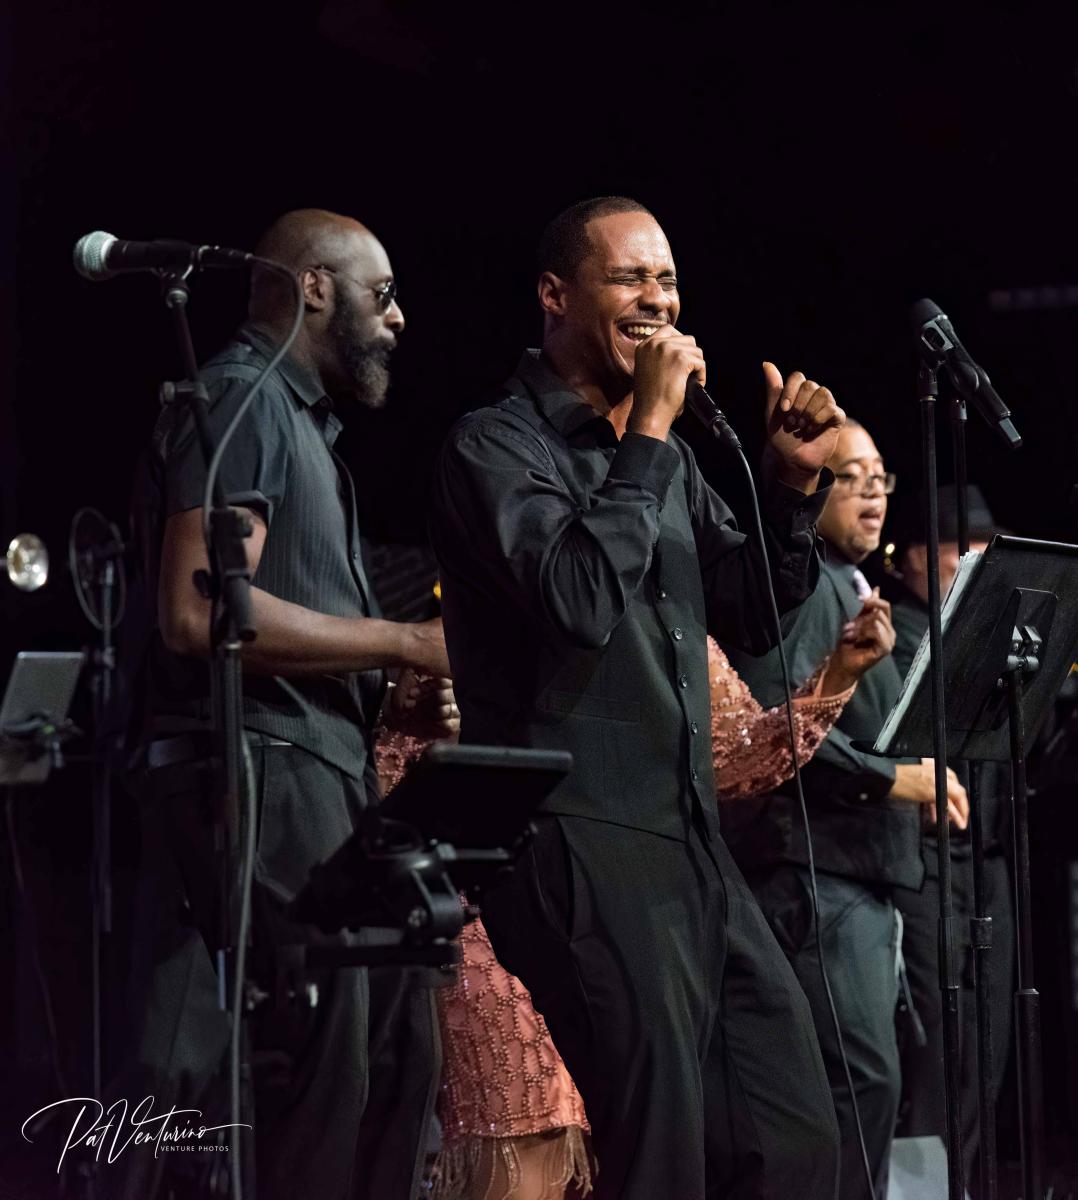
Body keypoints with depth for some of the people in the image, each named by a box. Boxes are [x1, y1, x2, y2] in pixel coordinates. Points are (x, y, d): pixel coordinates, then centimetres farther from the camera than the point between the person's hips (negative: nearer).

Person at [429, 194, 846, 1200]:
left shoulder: (662, 460, 19)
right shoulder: (494, 448, -5)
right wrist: (650, 432, -15)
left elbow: (750, 617, 22)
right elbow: (580, 599, -21)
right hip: (580, 849, -8)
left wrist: (795, 486, 8)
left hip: (690, 850, 8)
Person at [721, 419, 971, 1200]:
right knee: (864, 1077, -16)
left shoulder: (849, 589, 23)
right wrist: (888, 778, -21)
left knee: (858, 1078, 9)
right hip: (818, 868, -10)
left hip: (858, 871, 10)